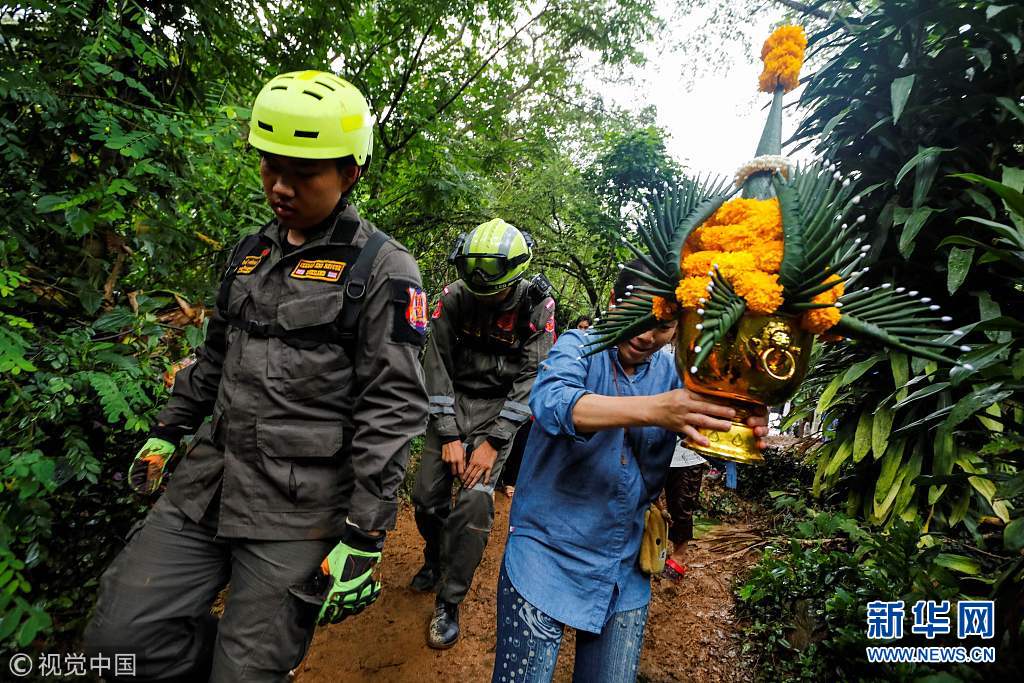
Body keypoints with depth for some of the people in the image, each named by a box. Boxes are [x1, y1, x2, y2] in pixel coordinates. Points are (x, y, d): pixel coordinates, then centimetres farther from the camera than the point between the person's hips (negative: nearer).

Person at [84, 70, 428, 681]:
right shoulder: (251, 253, 10)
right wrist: (167, 432, 24)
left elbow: (392, 408, -16)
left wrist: (363, 539, -16)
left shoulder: (381, 268, -12)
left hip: (301, 508, -6)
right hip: (206, 483, 7)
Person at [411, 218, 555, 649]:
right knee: (427, 495, 2)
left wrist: (493, 442, -17)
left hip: (500, 407, -2)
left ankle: (449, 603, 6)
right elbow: (437, 367, -8)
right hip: (453, 401, 2)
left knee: (475, 502, -15)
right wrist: (449, 436, -12)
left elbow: (532, 377, -13)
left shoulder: (537, 306, -14)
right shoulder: (453, 299, -10)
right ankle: (435, 561, 34)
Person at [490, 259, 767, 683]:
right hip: (548, 552, -4)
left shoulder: (671, 374, 3)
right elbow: (551, 402, -31)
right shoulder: (579, 346, -10)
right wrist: (653, 409, -45)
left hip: (625, 570, 4)